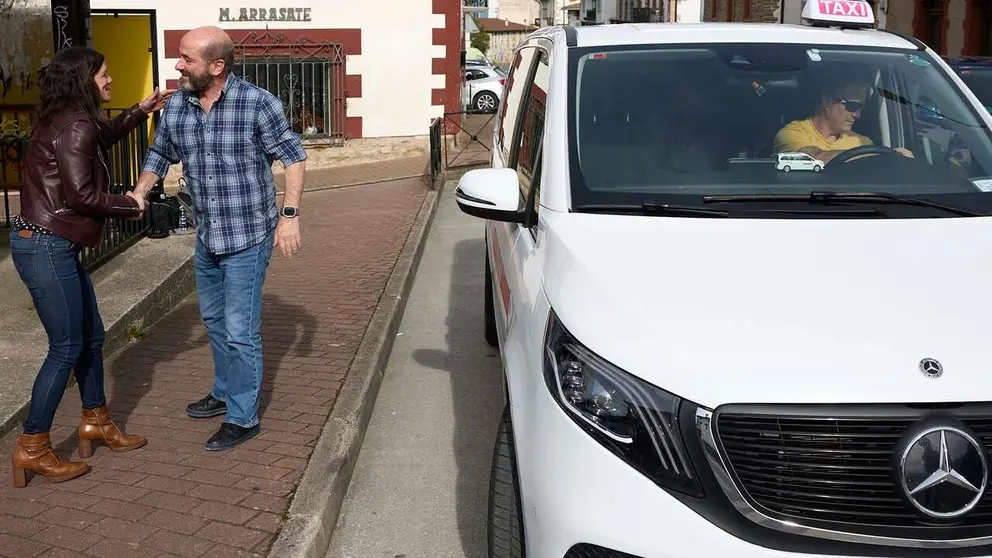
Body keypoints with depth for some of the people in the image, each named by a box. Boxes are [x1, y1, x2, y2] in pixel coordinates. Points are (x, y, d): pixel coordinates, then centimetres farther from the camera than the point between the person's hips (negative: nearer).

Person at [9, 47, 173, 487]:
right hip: (45, 247, -10)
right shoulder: (73, 126, -15)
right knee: (66, 348, -4)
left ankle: (95, 422, 31)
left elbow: (101, 140, 37)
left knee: (91, 337, 17)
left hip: (55, 248, 10)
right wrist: (129, 206, -5)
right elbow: (81, 194, -20)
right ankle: (31, 449, 5)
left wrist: (140, 112, 31)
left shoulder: (67, 122, 14)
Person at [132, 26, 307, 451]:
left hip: (248, 237, -7)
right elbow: (160, 155, 14)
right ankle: (225, 393, 41)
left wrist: (289, 215, -16)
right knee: (214, 320, 21)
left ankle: (243, 418, 12)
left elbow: (293, 157, -10)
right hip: (206, 237, 7)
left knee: (239, 331, -2)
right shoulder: (176, 106, -1)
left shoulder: (257, 104, -17)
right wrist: (139, 194, 0)